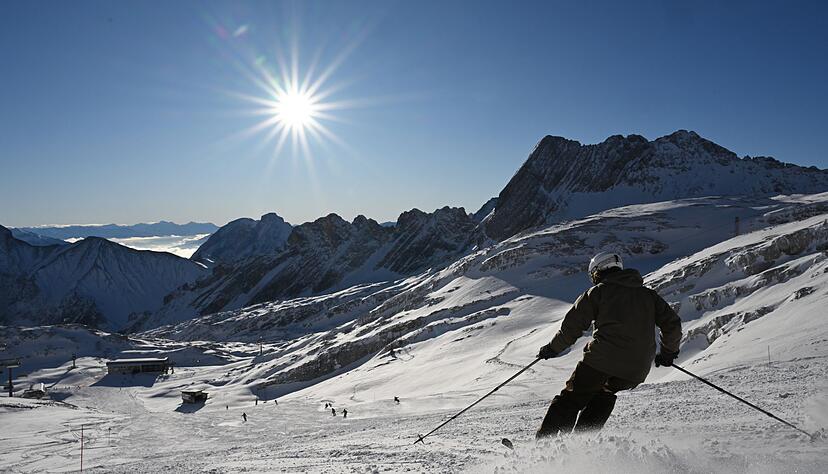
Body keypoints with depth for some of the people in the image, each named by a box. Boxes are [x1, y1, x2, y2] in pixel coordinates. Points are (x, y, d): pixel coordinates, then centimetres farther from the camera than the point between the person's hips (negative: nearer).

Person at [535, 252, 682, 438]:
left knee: (571, 398, 8)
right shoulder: (648, 294, 19)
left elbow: (572, 327, 2)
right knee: (605, 394, 29)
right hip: (637, 370, 5)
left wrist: (552, 349, 15)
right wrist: (669, 351, 32)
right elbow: (673, 324, 15)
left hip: (603, 359, -4)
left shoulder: (597, 292, 7)